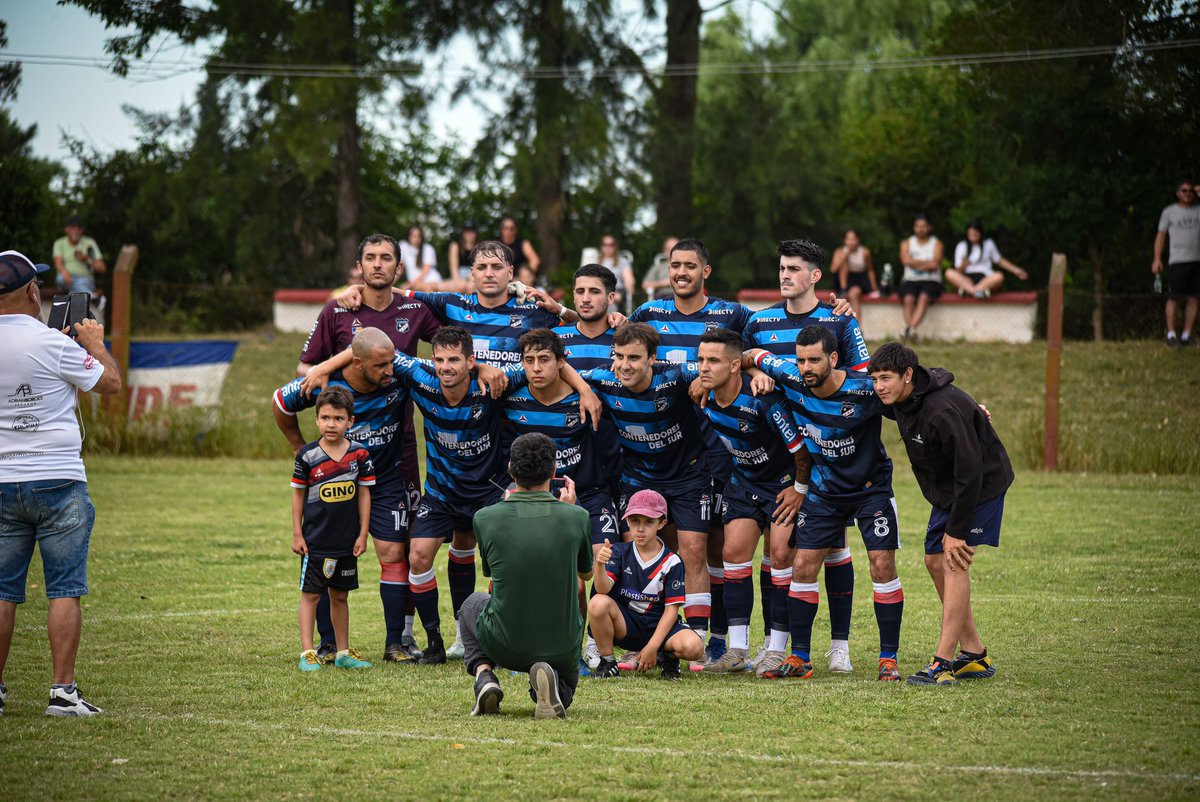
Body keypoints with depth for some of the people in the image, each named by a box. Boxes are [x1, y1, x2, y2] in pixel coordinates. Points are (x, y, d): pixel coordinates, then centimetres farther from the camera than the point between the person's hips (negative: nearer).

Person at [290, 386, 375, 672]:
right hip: (315, 541, -2)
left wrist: (363, 534, 2)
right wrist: (297, 533, -1)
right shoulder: (308, 456, -6)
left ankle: (343, 653, 20)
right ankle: (307, 653, 1)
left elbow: (364, 494, 4)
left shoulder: (360, 454, -2)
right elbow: (298, 493, 1)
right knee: (310, 594, -2)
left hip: (347, 541, 2)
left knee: (340, 595, 12)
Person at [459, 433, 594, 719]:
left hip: (504, 645, 0)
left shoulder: (485, 518, -12)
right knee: (566, 687, 34)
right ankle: (550, 679, -5)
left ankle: (483, 673, 7)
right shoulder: (576, 517, -11)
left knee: (472, 604, 35)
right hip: (562, 648, 0)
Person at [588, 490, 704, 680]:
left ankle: (668, 657, 7)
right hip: (625, 625, 1)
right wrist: (600, 565, -40)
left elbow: (671, 609, -6)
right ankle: (607, 662, -9)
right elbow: (603, 589, -17)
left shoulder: (672, 562, -5)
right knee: (598, 603, -32)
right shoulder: (620, 552, -2)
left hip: (658, 625, -1)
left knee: (693, 647, -31)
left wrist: (652, 647, -15)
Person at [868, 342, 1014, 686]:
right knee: (935, 561, 8)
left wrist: (957, 530, -27)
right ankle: (974, 655, 17)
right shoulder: (900, 401, -6)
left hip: (982, 487, -9)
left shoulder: (943, 411, -33)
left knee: (954, 562, -16)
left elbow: (970, 471, -31)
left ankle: (943, 662, -16)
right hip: (947, 488, 9)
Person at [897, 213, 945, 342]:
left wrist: (916, 263, -3)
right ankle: (909, 330, -41)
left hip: (931, 280, -2)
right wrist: (927, 263, -4)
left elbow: (935, 265, -6)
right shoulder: (907, 243, 16)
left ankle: (910, 329, -49)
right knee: (909, 298, -31)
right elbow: (906, 260, -4)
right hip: (911, 280, 2)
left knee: (924, 297, -34)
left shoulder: (936, 244, 9)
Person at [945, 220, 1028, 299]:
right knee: (949, 273, -31)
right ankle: (977, 291, -52)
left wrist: (1016, 271, 14)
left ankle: (968, 290, -52)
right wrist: (963, 266, -18)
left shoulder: (988, 244, 12)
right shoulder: (961, 246, 9)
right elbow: (958, 271, 4)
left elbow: (999, 260, 21)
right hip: (967, 280, 0)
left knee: (999, 276, -34)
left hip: (985, 278, 0)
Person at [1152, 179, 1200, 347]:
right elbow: (1161, 236, 7)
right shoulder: (1169, 212, 8)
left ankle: (1186, 335, 6)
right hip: (1178, 261, -3)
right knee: (1174, 297, -7)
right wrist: (1157, 259, -3)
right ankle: (1171, 335, 0)